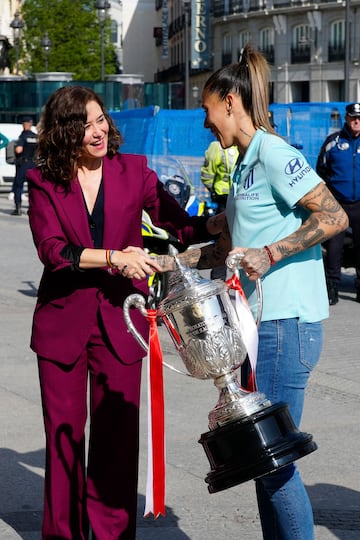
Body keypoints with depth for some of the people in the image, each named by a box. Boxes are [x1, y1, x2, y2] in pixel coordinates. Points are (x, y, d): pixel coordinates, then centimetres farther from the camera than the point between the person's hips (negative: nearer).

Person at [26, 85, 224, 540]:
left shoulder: (134, 170, 2)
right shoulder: (44, 181, -2)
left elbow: (180, 224, 2)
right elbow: (51, 248, -13)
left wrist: (223, 222, -16)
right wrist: (113, 258, -25)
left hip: (119, 318, 1)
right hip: (63, 319, 0)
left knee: (118, 430, 2)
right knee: (63, 430, 7)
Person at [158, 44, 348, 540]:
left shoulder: (273, 152, -10)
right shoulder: (245, 163, 18)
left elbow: (334, 216, -18)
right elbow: (230, 248, 22)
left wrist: (270, 253, -23)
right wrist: (169, 262, 17)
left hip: (286, 322, -10)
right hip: (260, 320, 10)